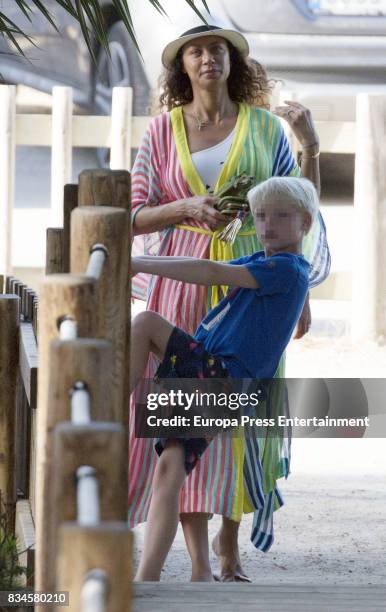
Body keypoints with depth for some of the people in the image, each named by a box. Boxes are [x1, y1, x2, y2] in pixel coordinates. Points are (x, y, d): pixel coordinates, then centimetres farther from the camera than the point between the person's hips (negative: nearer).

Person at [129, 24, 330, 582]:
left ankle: (229, 545, 21)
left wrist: (310, 144, -7)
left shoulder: (265, 126, 7)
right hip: (184, 282, -1)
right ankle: (199, 563, -5)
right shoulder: (163, 130, 6)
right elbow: (136, 217, 4)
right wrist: (187, 208, -13)